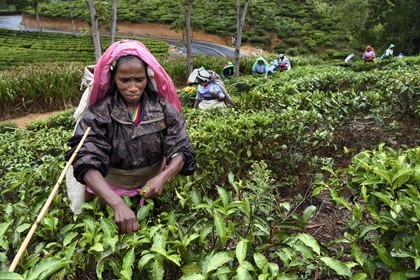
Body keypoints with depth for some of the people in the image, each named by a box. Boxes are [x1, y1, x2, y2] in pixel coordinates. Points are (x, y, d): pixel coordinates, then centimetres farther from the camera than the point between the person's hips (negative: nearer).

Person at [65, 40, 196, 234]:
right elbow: (87, 163, -31)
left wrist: (163, 177, -39)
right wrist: (118, 204, -47)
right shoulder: (99, 112, -21)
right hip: (109, 190, -1)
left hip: (151, 188, 2)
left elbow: (181, 149, -18)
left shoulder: (163, 107, -16)